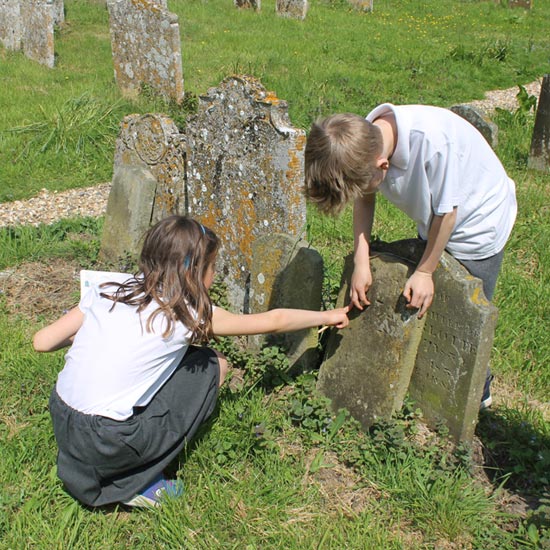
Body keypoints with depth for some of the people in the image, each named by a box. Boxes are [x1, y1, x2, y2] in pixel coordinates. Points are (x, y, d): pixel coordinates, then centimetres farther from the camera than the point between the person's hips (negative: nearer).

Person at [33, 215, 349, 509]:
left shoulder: (107, 292, 6)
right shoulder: (190, 314, -5)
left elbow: (42, 341, 6)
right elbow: (273, 321, 5)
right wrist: (326, 317, 20)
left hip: (61, 421, 6)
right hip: (105, 446, -6)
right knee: (213, 365, 7)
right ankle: (136, 483, 7)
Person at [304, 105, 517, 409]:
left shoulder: (435, 141, -43)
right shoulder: (365, 139, -24)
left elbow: (446, 212, -28)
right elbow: (365, 198, -8)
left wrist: (425, 271, -16)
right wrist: (361, 262, -16)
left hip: (478, 226, -6)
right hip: (433, 226, 6)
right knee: (424, 307, 17)